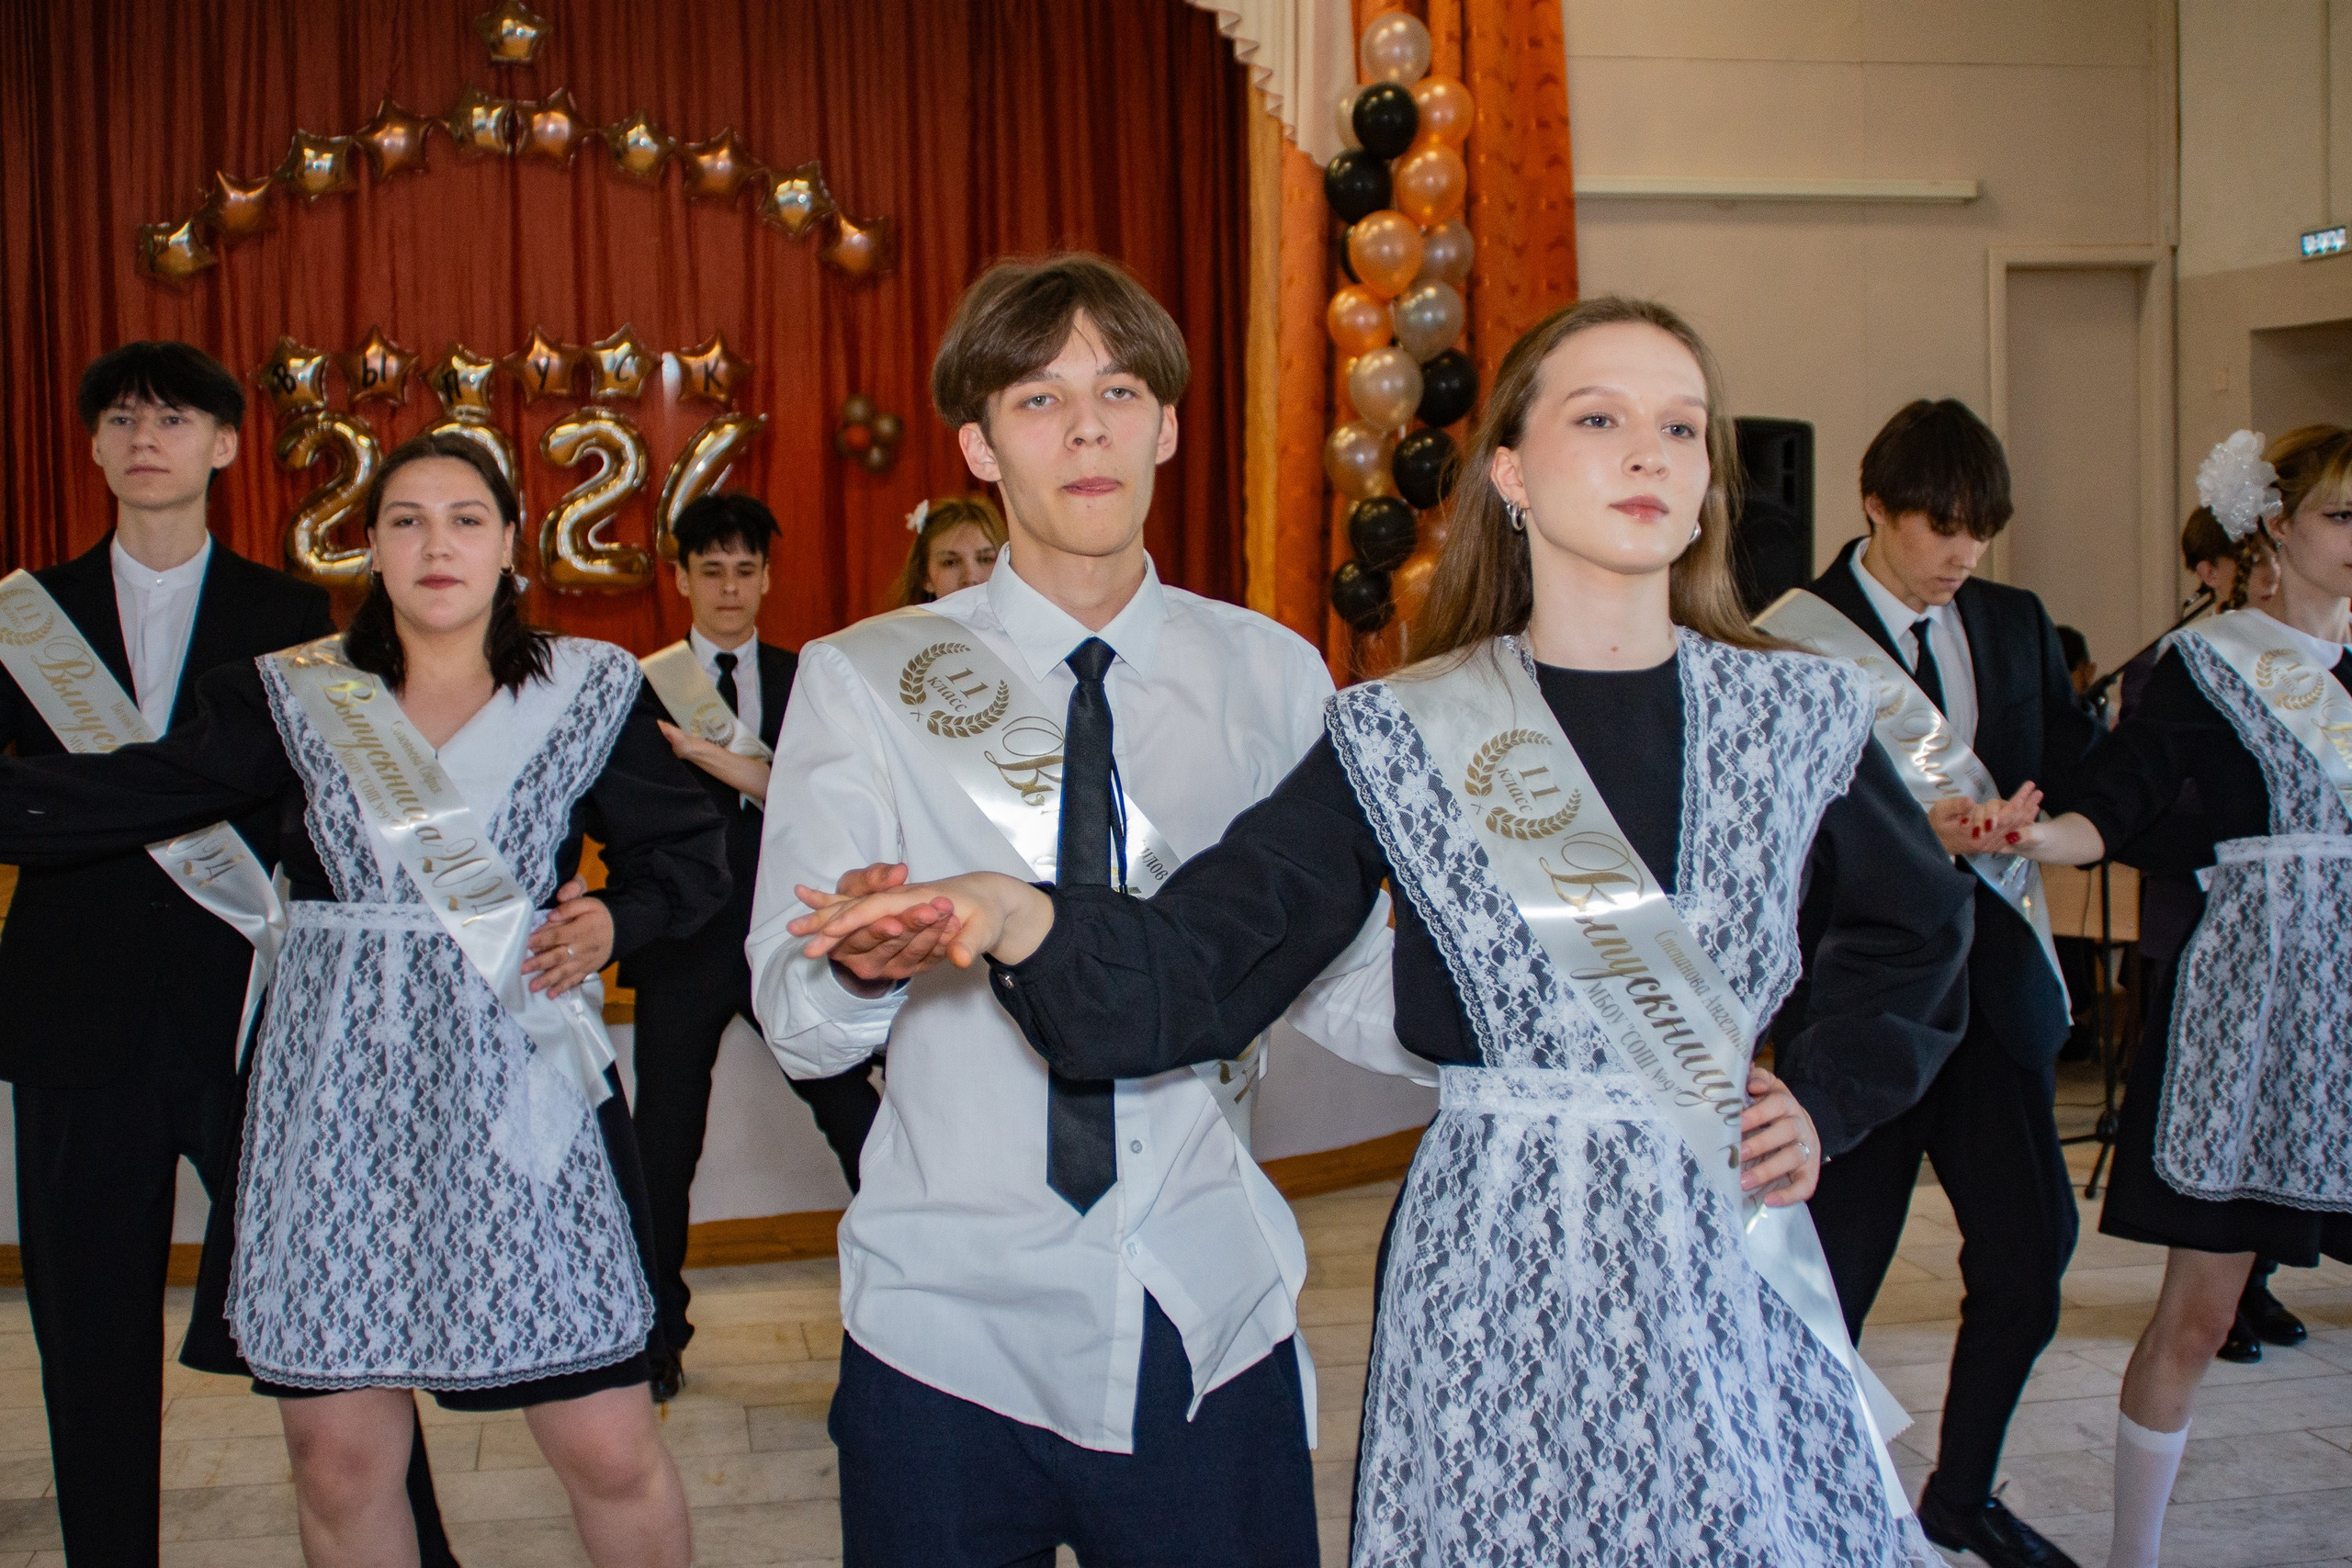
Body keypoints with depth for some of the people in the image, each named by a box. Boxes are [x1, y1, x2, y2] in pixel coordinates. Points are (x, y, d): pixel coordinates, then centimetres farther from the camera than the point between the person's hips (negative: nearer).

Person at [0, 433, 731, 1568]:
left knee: (610, 1450, -2)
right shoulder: (293, 696, 8)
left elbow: (690, 856, 10)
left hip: (518, 1090, -1)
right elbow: (110, 799, 3)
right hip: (339, 1096, 2)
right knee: (336, 1458, 7)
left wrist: (610, 920, -9)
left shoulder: (588, 690, 6)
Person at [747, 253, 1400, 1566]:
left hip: (1213, 1319, 1)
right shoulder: (860, 683, -1)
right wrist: (863, 958, -29)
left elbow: (1333, 975, 2)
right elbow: (798, 1025, -6)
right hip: (952, 1323, -1)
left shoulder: (1274, 679, 5)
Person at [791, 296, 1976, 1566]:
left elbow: (1917, 921, 21)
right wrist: (1022, 919, -29)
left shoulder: (1795, 715, 3)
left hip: (1730, 1267, 3)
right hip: (1501, 1274, -2)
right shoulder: (1404, 741, -4)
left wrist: (1826, 1098, 9)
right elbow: (1198, 968, -11)